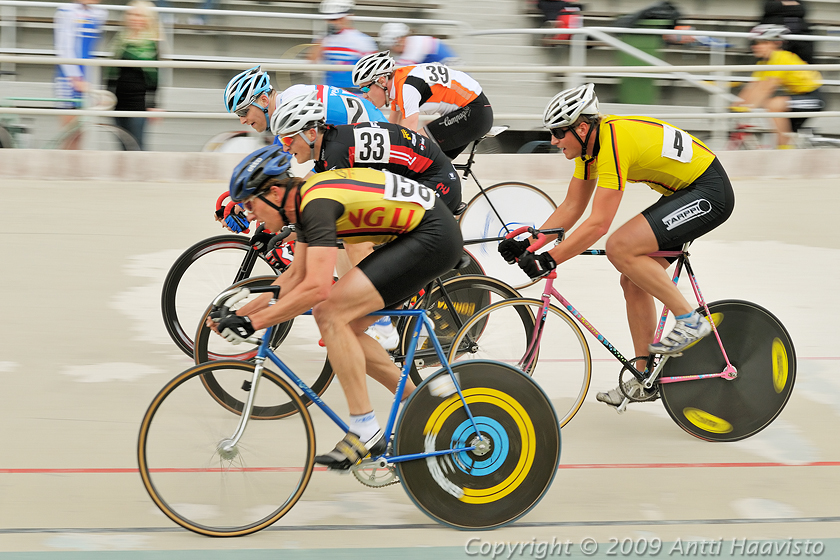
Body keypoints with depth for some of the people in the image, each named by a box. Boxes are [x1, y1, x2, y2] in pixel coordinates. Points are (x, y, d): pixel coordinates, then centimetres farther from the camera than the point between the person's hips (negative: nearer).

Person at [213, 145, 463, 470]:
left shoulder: (318, 202, -21)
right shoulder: (305, 197, 9)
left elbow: (316, 288, -30)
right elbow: (296, 276, 19)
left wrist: (252, 323, -25)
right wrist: (238, 314, 12)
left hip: (433, 237, -10)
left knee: (331, 313, -16)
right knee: (343, 327, 8)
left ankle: (365, 432, -12)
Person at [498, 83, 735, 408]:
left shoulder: (614, 143, -27)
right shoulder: (589, 143, 3)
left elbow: (598, 224, -29)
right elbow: (571, 208, 10)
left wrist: (548, 260, -27)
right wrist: (527, 244, 1)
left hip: (709, 193, -10)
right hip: (683, 192, 10)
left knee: (620, 247, -22)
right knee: (634, 281, 6)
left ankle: (690, 320, -13)